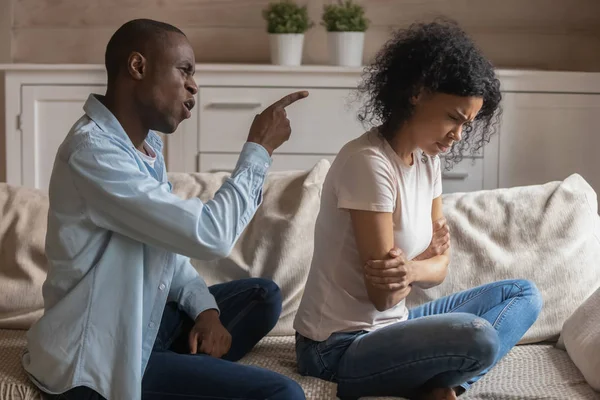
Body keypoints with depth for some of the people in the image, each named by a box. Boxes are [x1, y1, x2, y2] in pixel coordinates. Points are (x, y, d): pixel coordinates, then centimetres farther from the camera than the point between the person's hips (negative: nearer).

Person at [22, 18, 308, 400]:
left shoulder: (146, 144, 8)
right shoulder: (93, 152, -23)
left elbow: (172, 243, 14)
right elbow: (209, 236, -26)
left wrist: (204, 308, -4)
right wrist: (258, 150, -14)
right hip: (100, 357, -10)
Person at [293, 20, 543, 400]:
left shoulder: (428, 161, 5)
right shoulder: (368, 161, -22)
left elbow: (439, 268, 2)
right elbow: (384, 294, -21)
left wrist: (411, 269, -20)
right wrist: (429, 256, -4)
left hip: (388, 326, 10)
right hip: (339, 347, -10)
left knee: (524, 295, 8)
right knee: (476, 337, -32)